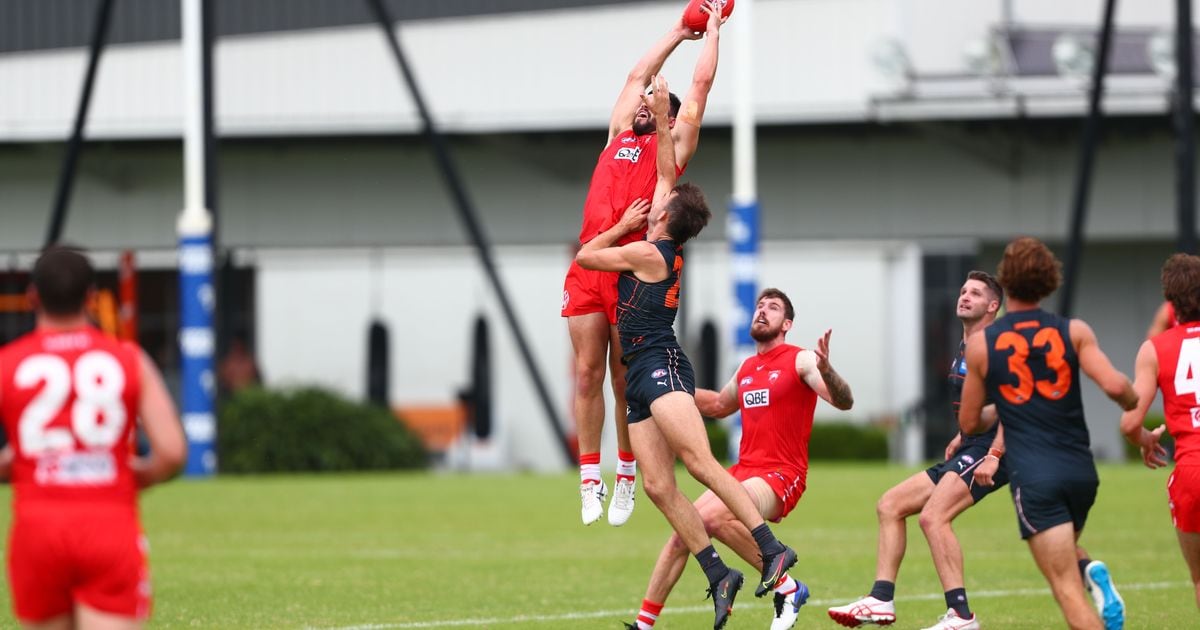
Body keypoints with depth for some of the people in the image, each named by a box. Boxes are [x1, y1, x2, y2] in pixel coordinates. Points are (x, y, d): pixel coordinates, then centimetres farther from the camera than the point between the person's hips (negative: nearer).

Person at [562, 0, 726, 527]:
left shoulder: (673, 143, 12)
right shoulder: (620, 137, 23)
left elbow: (702, 82, 15)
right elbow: (638, 75, 33)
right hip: (588, 263, 4)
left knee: (626, 379, 0)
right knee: (587, 374, 1)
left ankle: (626, 480, 9)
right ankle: (590, 481, 3)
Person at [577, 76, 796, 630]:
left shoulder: (648, 252, -8)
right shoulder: (670, 249, 14)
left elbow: (584, 256, 3)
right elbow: (668, 172, 24)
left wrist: (622, 227, 13)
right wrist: (661, 119, 25)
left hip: (660, 368, -9)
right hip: (643, 380, 9)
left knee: (699, 462, -23)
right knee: (658, 487, -2)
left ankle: (771, 549, -33)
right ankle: (718, 574, -7)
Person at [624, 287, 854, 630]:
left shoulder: (800, 360, -5)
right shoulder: (747, 368, 16)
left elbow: (844, 402, -20)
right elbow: (719, 405, 36)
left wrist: (826, 370, -39)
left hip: (781, 475, -7)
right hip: (743, 470, 7)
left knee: (712, 517, -30)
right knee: (682, 532, -3)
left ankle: (787, 588, -17)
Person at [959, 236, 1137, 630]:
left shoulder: (981, 344, 2)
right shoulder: (1074, 332, 2)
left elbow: (969, 424, 9)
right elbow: (1114, 385, -11)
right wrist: (1137, 408, 12)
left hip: (1033, 477, -3)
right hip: (1081, 471, 3)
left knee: (1068, 591, -6)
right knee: (1063, 552, 29)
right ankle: (1092, 571, -4)